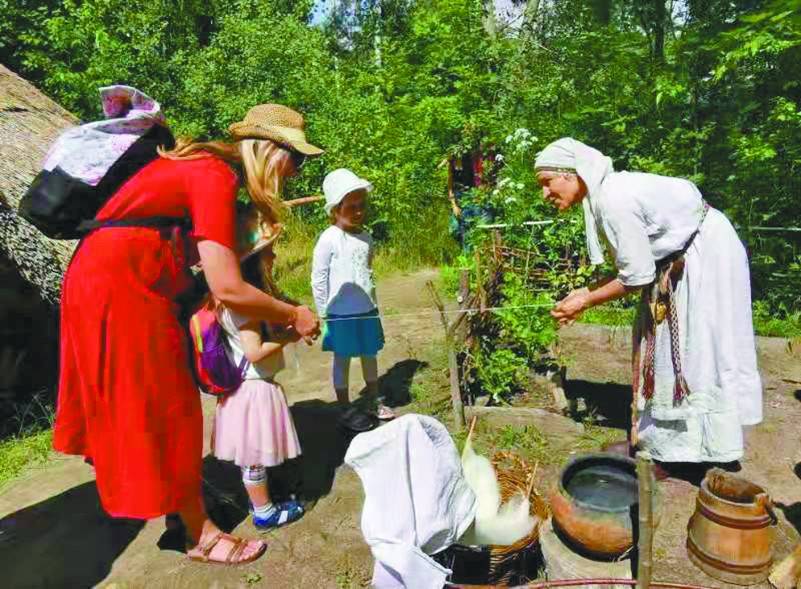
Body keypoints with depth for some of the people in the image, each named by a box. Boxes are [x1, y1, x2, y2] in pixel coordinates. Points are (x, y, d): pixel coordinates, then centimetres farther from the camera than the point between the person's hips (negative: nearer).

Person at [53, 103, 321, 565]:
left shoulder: (208, 165, 8)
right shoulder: (217, 178, -21)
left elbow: (192, 250, 8)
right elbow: (227, 289, -26)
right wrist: (292, 316, -13)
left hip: (102, 279, 9)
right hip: (120, 289, -9)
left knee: (132, 403, 23)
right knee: (166, 410, 0)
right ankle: (202, 535, 16)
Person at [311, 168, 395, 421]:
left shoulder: (366, 237, 4)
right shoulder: (329, 239, -13)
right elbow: (318, 279, -10)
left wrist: (372, 303, 15)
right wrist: (324, 313, -8)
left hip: (367, 310, 5)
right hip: (341, 314, -5)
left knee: (370, 355, 16)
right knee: (342, 360, 9)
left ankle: (376, 402, 33)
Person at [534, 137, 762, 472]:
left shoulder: (613, 200, -28)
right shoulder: (605, 191, 1)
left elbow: (637, 276, -23)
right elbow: (632, 261, 5)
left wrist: (586, 301, -14)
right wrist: (586, 292, 1)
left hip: (706, 255, -9)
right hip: (682, 257, 10)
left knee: (697, 350, -1)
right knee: (662, 345, 14)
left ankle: (707, 447, 15)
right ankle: (662, 434, 28)